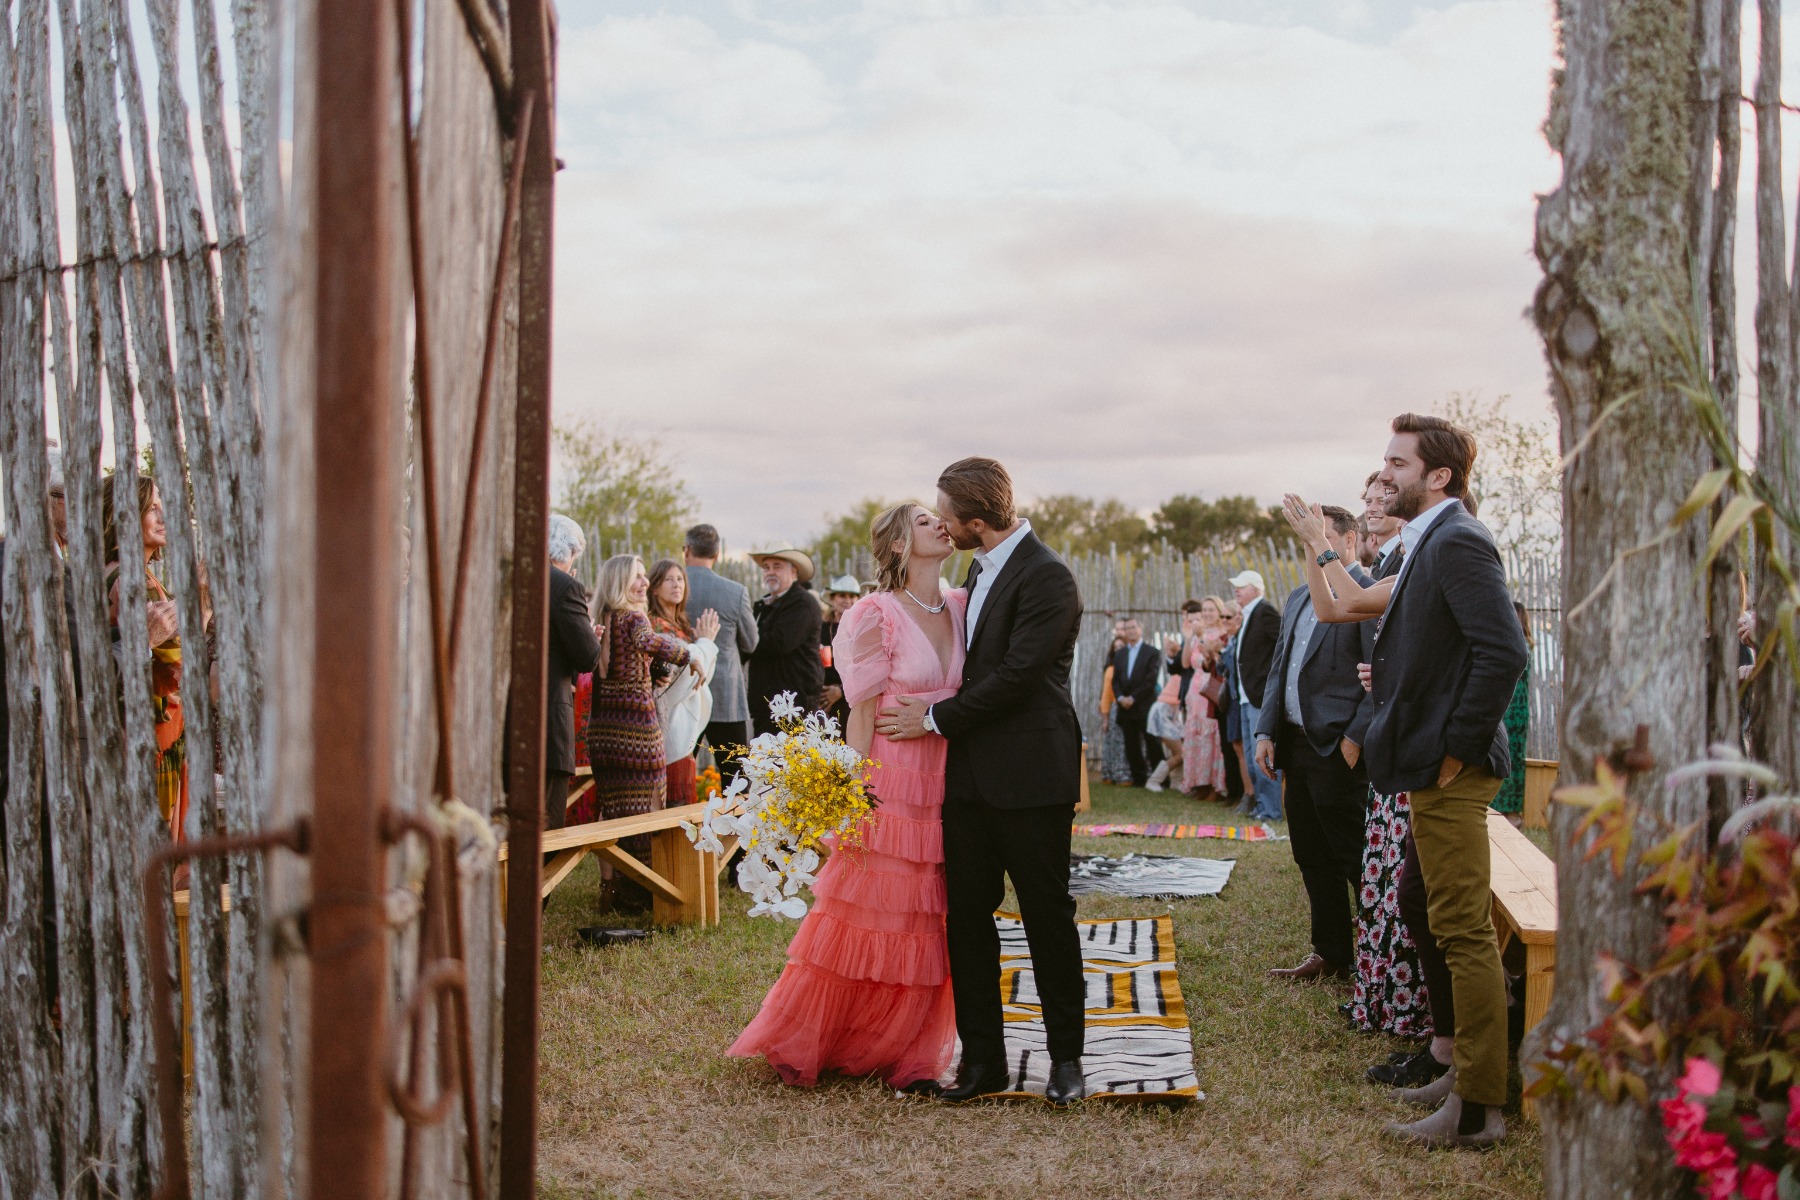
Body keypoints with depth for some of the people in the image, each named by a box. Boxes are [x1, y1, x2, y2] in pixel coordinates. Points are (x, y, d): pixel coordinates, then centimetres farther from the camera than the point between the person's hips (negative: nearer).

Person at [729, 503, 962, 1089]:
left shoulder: (959, 607, 8)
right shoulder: (878, 616, -9)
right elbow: (862, 714, -10)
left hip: (944, 788, 5)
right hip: (890, 783, -5)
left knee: (921, 931, 9)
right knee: (859, 921, 3)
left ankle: (906, 1056, 21)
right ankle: (799, 1046, 19)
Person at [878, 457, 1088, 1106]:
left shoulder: (1047, 577, -14)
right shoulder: (980, 570, 15)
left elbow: (1015, 676, -19)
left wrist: (935, 718, -10)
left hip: (1030, 779, -8)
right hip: (971, 777, 8)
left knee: (1048, 918, 3)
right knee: (967, 918, 7)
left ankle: (1065, 1058, 17)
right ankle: (983, 1059, 15)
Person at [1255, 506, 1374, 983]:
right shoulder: (1298, 598, 17)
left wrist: (1356, 737, -17)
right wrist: (1266, 731, 11)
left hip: (1339, 751, -9)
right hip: (1297, 745, 9)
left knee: (1355, 861, -3)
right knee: (1312, 858, 13)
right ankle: (1330, 954, 23)